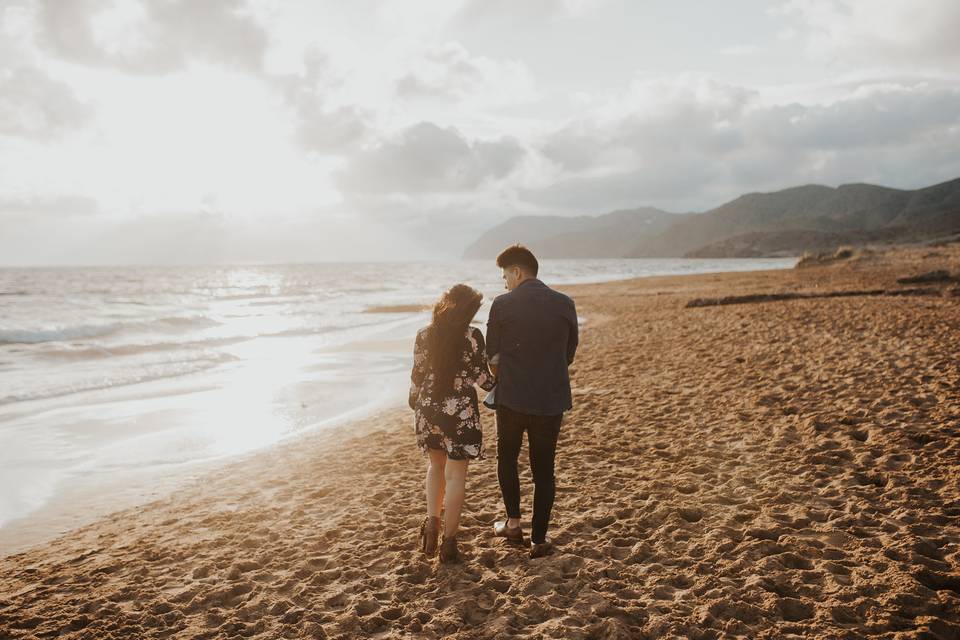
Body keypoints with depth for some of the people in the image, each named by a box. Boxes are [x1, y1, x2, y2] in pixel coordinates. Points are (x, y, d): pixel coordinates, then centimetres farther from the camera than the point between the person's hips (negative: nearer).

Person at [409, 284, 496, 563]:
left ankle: (431, 520, 11)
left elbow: (416, 375, 5)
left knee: (436, 465, 24)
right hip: (460, 411, -4)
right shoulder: (473, 336, -12)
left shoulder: (424, 335, -1)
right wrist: (500, 387, 13)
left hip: (428, 407, 4)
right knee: (455, 474, 7)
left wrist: (415, 407, 20)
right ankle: (448, 540, 12)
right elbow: (483, 378, -8)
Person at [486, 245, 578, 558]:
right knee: (544, 470, 11)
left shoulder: (503, 304, -9)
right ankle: (539, 540, 15)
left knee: (507, 458, 22)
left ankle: (513, 522, 24)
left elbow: (492, 355, -3)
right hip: (552, 400, 2)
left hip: (512, 398, -2)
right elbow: (569, 354, 7)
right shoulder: (565, 304, -1)